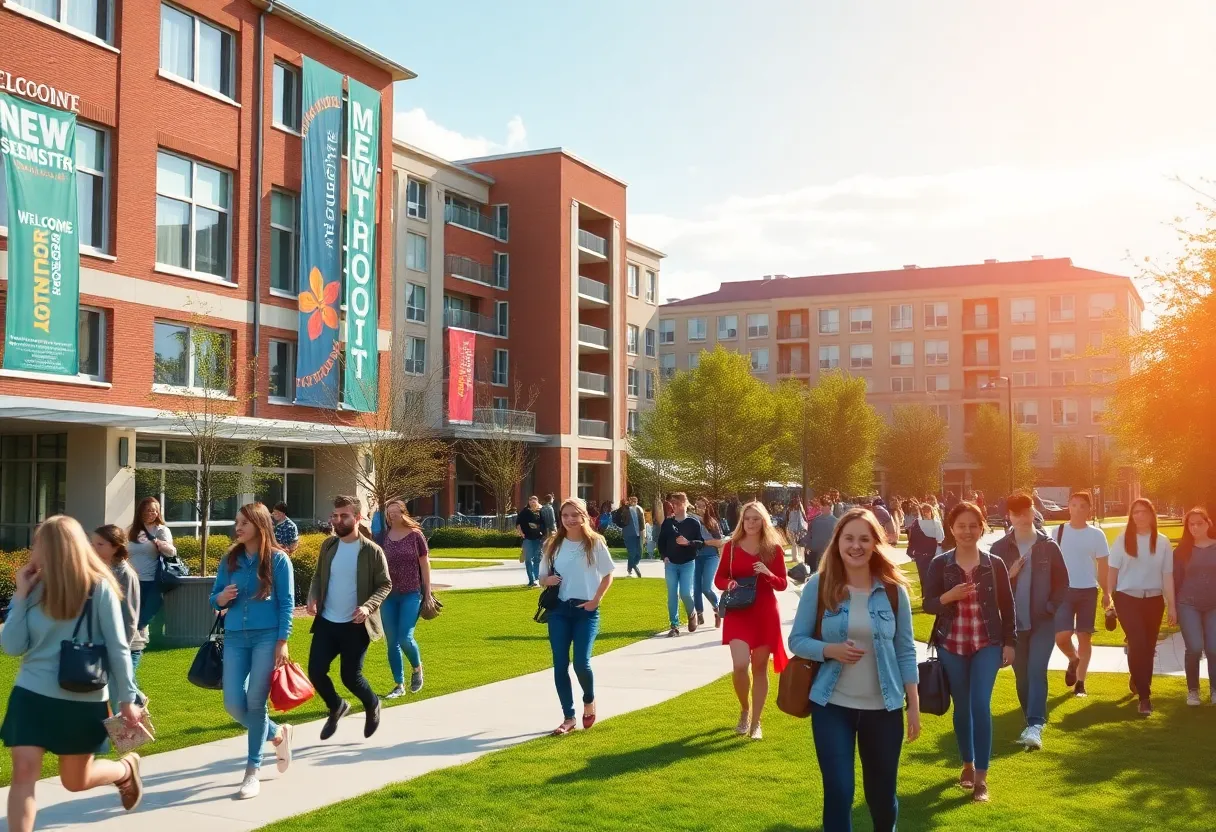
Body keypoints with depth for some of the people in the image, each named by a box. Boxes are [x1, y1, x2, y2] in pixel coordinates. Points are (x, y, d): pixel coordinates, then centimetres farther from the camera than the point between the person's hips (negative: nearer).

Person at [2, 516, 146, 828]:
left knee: (75, 781, 12)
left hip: (83, 699, -3)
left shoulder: (98, 588, -12)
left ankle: (126, 769, 43)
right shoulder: (36, 589, -1)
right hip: (32, 694, 3)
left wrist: (127, 699, -7)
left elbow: (118, 648, -9)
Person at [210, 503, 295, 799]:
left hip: (267, 638, -4)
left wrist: (282, 643, -11)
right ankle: (277, 735, 28)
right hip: (235, 638, 5)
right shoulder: (230, 560, 8)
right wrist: (222, 598, -12)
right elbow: (214, 599, 12)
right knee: (233, 704, 1)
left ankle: (253, 771, 9)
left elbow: (287, 603, -5)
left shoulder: (277, 559, -4)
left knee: (255, 703, -3)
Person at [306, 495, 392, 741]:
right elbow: (318, 576, 12)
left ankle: (372, 706, 32)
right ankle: (337, 707, 30)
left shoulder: (372, 551, -10)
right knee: (315, 672, 1)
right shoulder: (328, 545, 4)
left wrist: (368, 606, -23)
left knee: (350, 676, 0)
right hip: (326, 622, 5)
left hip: (355, 625, -4)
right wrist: (313, 598, -8)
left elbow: (385, 585, -7)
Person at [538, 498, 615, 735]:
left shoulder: (595, 543, -4)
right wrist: (548, 580, -13)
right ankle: (568, 718, 12)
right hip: (559, 610, 3)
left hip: (586, 611, -3)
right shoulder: (553, 545, 4)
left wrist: (596, 600, -7)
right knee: (560, 665, 0)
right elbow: (543, 577, 10)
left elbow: (608, 575, 3)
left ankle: (589, 701, 21)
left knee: (581, 663, -11)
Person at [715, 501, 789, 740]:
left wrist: (768, 574, -19)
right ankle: (744, 710, 14)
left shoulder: (773, 548, 0)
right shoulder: (731, 547, 1)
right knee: (740, 665, -14)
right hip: (738, 612, 0)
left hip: (766, 613, 0)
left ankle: (756, 722, 18)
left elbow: (782, 584, 1)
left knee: (760, 667, 6)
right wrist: (728, 583, -15)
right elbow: (719, 578, 7)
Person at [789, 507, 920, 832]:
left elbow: (905, 650, 3)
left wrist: (914, 704, 0)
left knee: (882, 793, 14)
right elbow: (797, 640, -2)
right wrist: (831, 650, -20)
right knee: (838, 792, -3)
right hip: (832, 706, -1)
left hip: (883, 707, 1)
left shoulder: (893, 589, -2)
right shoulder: (818, 585, -6)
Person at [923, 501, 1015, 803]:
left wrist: (1009, 643, 1)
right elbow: (927, 604, -3)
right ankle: (968, 764, 31)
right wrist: (948, 596, -22)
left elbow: (1007, 606, 4)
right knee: (962, 706, 11)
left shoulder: (995, 564, -1)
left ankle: (981, 778, -5)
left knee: (981, 705, -11)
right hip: (951, 646, 1)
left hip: (987, 645, -1)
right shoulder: (940, 564, -3)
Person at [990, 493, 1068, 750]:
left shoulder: (1048, 546, -1)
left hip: (1042, 621, -2)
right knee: (1022, 676, 9)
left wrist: (1051, 607, -8)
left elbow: (1062, 582, 4)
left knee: (1037, 671, -14)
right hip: (1013, 623, 2)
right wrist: (1009, 575, -17)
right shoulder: (999, 548, 0)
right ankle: (1033, 723, 24)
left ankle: (1035, 727, -20)